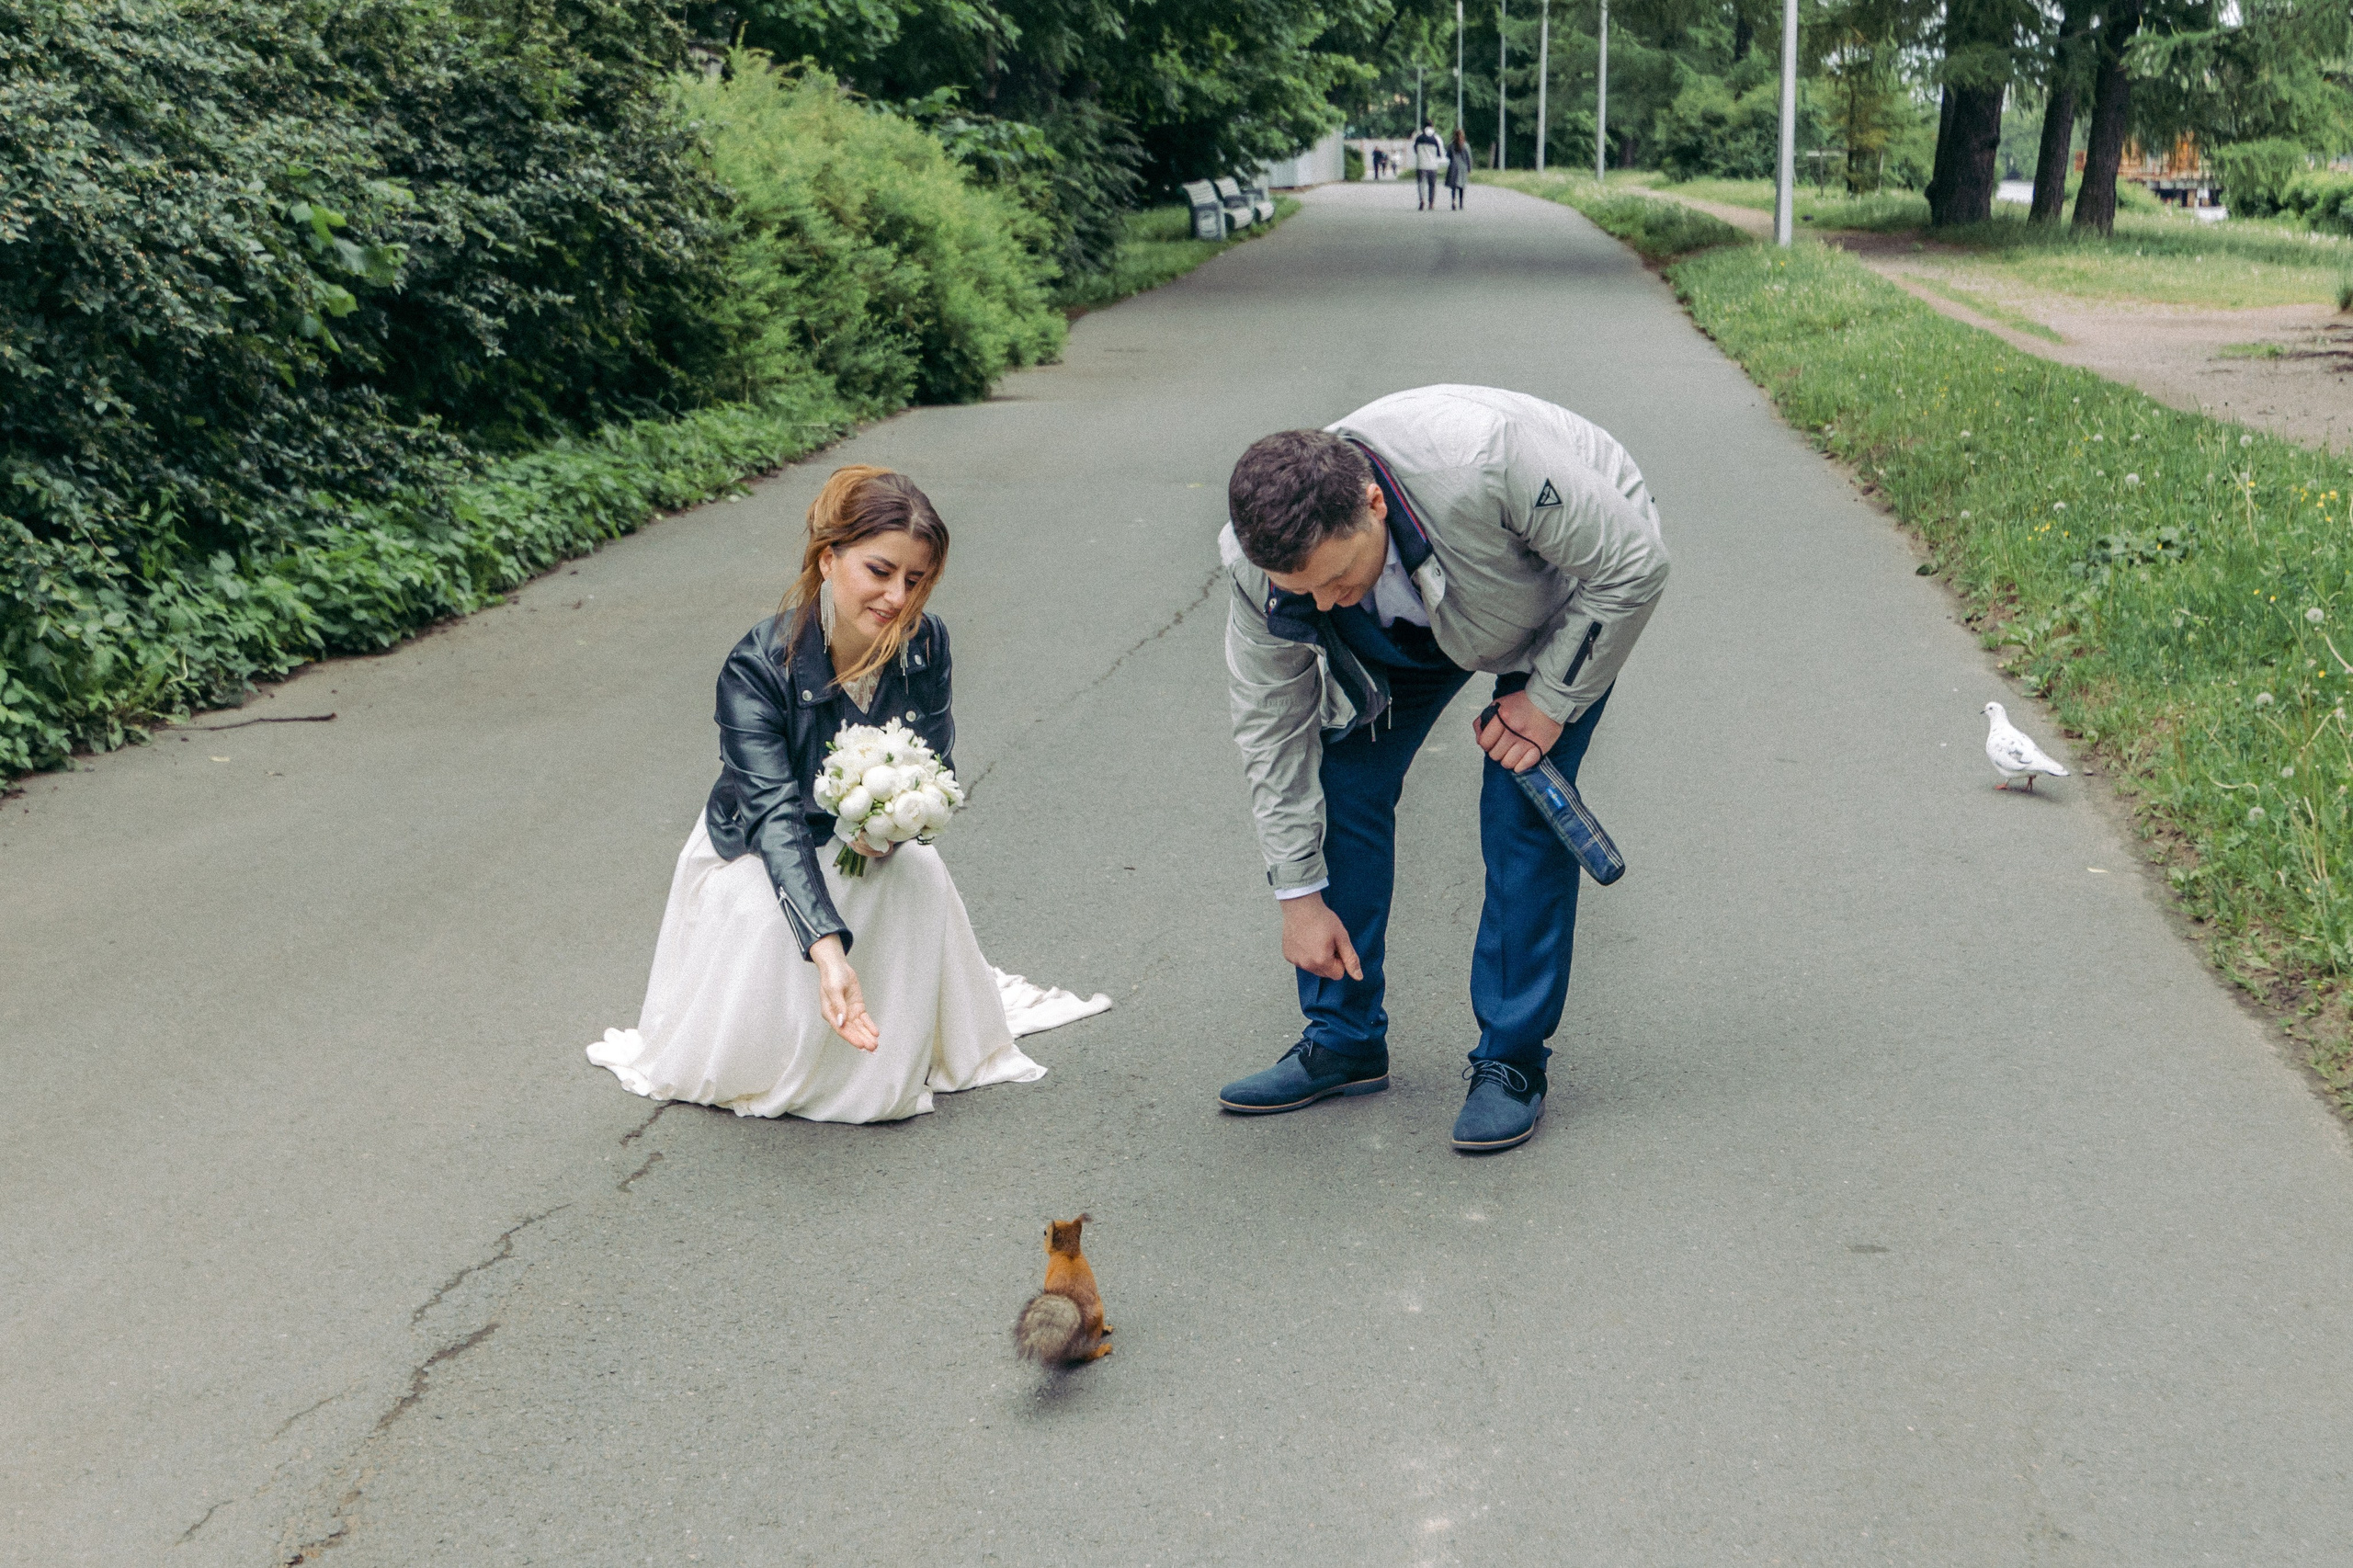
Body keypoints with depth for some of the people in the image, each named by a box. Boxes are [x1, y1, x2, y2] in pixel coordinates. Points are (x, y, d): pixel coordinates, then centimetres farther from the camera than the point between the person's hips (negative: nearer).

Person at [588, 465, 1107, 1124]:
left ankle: (898, 1067, -3)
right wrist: (828, 954, -52)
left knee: (919, 875, -27)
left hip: (870, 851, 3)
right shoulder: (758, 666, -30)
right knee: (768, 918, -33)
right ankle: (762, 1078, -2)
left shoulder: (925, 645, -17)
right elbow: (775, 816, -38)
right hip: (757, 858, -3)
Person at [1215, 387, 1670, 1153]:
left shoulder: (1484, 457, -45)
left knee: (1520, 810, -15)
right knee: (1342, 781, -5)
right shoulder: (1263, 566, -29)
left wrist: (1548, 699, -23)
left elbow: (1633, 567, -30)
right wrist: (1301, 896, -12)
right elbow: (1271, 726, -16)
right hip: (1416, 611, 4)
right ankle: (1342, 1041, 9)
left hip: (1570, 583, -4)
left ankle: (1512, 1063, -2)